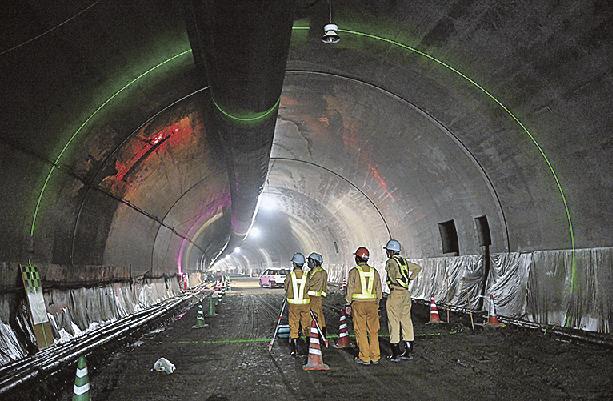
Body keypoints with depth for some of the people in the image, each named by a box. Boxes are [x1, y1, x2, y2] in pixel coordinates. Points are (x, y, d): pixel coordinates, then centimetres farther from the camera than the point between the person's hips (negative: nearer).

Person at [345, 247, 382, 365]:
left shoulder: (354, 271, -5)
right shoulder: (374, 271, 6)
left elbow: (350, 289, -4)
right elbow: (378, 289, 9)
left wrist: (348, 304, 3)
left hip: (358, 303, -3)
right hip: (372, 303, 3)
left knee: (361, 331, 3)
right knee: (373, 331, 10)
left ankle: (364, 358, 5)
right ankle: (375, 357, 14)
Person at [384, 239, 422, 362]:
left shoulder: (391, 262, -10)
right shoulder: (404, 261, 14)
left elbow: (393, 270, -31)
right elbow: (418, 267, 25)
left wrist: (394, 281, -14)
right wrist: (410, 279, 18)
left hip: (395, 293, -8)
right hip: (406, 293, 8)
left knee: (393, 323, -1)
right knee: (406, 321, 10)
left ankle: (396, 354, 1)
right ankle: (408, 352, 15)